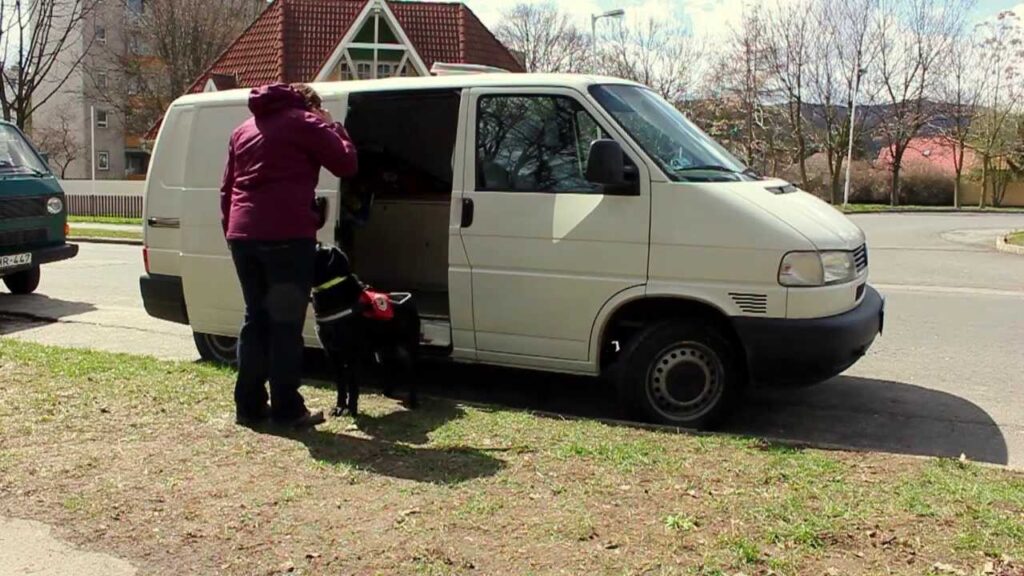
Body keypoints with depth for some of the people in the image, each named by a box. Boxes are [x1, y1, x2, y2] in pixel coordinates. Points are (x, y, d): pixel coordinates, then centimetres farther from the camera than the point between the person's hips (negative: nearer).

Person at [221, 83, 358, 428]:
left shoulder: (244, 130, 24)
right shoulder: (304, 123, 4)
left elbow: (227, 187, 23)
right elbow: (347, 164, 2)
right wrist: (333, 128, 17)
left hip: (243, 235, 7)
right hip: (286, 235, -6)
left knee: (256, 320, 14)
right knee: (286, 324, -2)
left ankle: (249, 405, 16)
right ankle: (287, 409, 1)